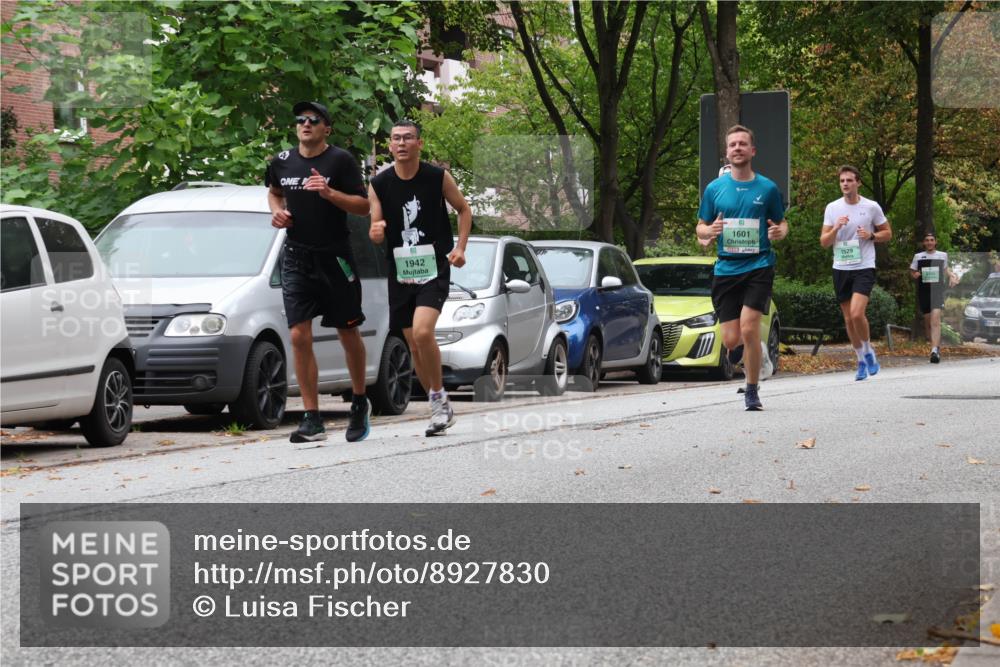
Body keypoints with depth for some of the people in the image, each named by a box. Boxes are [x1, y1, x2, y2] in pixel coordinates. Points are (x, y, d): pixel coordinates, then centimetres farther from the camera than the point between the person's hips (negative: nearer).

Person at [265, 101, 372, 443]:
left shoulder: (340, 160, -6)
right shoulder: (282, 161, 6)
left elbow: (363, 206, -8)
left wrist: (329, 193, -22)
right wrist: (277, 211, 5)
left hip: (334, 257, -3)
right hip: (296, 257, 3)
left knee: (348, 333, 7)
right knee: (299, 336, -7)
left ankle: (360, 403, 29)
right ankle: (312, 419, -5)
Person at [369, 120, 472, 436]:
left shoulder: (438, 177, -5)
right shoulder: (379, 185, 0)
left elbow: (464, 209, 10)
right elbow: (375, 231, 2)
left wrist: (460, 248, -1)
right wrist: (376, 231, -22)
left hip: (434, 268, -3)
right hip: (400, 272, 4)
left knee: (423, 332, -24)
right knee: (415, 346, 8)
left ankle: (440, 397, -7)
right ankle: (440, 409, 23)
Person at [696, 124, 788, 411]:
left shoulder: (767, 188, 4)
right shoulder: (714, 188, 7)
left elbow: (782, 223, 14)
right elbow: (701, 228, 13)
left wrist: (779, 232, -10)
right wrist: (710, 231, -11)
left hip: (759, 266, -2)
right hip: (726, 268, 2)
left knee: (749, 328, -17)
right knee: (731, 340, -3)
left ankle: (752, 390, -1)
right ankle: (756, 351, 34)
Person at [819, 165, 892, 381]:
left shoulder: (871, 207, -1)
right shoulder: (832, 208, 4)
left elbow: (887, 233, 9)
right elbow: (824, 242, 4)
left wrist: (871, 236, -11)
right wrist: (836, 228, -15)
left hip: (864, 267, -3)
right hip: (841, 268, 3)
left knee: (857, 313, -20)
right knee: (848, 319, 8)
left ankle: (868, 351, 3)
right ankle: (861, 361, 23)